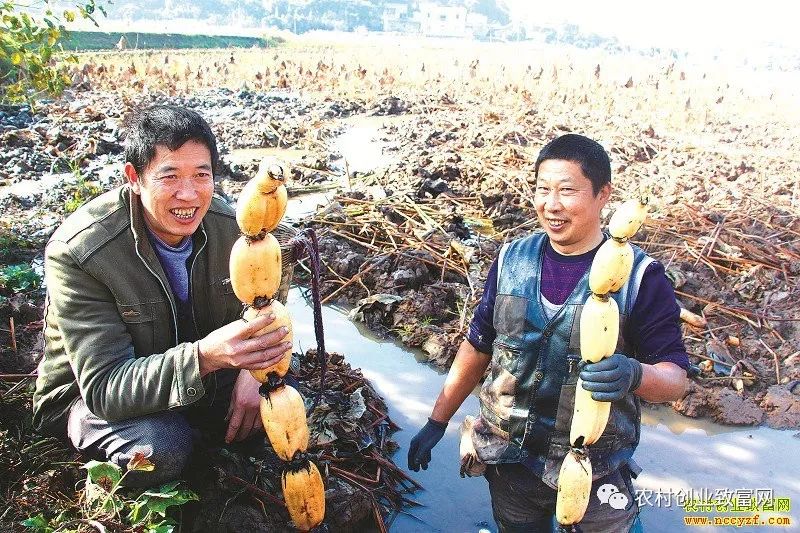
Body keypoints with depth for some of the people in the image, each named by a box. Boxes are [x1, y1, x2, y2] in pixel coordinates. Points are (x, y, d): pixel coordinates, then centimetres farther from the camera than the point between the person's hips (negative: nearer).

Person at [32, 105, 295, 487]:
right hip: (88, 394, -4)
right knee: (160, 448, -34)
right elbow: (104, 386, -32)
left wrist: (252, 368, -24)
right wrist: (204, 356, -51)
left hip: (195, 379, 5)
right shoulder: (76, 251, -29)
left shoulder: (228, 223, -15)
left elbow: (255, 306, -1)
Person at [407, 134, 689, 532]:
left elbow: (675, 377, -11)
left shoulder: (639, 276, -13)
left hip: (595, 470, -2)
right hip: (509, 462, 3)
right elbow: (477, 347, 5)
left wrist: (635, 375, -34)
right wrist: (437, 422, 7)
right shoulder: (511, 261, -4)